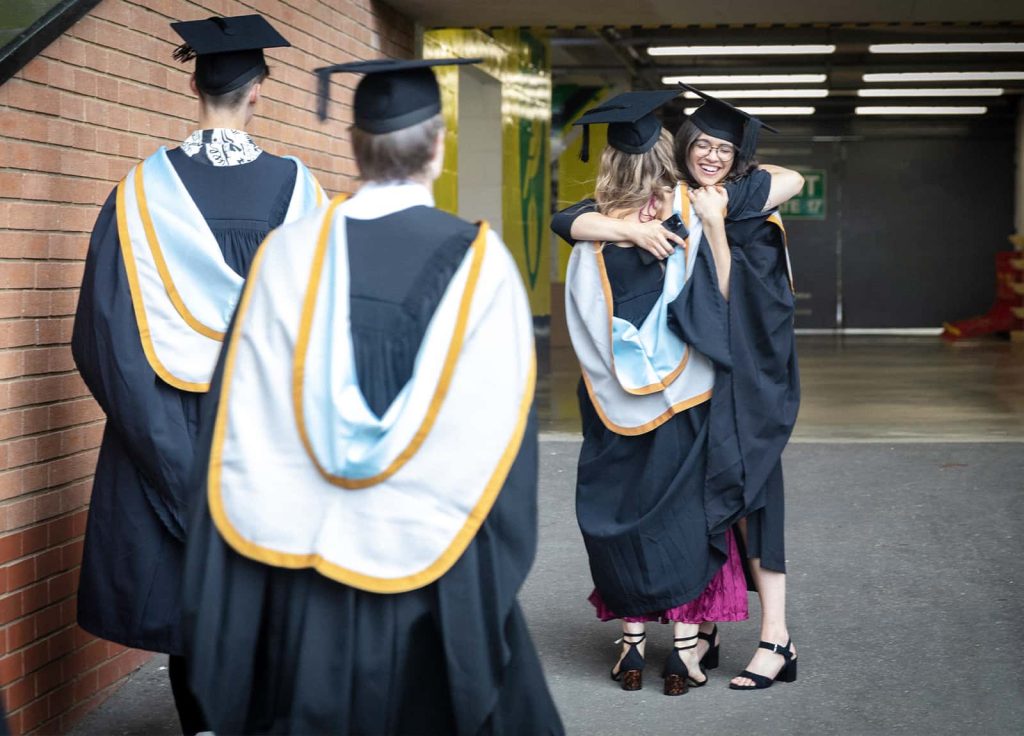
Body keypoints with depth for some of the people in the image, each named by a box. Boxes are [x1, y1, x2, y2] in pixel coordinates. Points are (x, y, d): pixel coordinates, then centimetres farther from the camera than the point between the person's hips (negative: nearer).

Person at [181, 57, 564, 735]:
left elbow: (241, 424, -3)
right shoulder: (479, 262, -9)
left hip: (306, 565, 2)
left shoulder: (290, 254, -5)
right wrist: (501, 571, 3)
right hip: (437, 569, -1)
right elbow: (500, 430, -7)